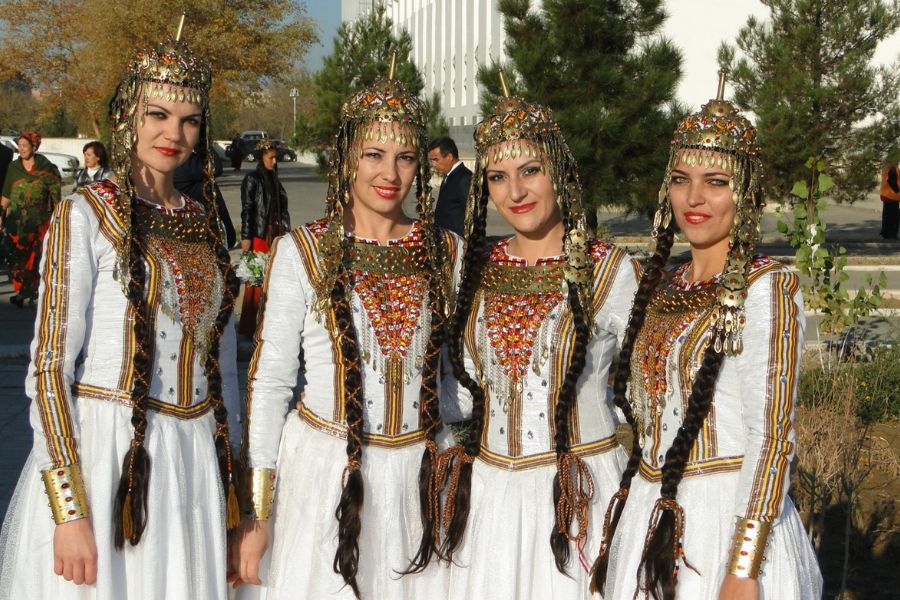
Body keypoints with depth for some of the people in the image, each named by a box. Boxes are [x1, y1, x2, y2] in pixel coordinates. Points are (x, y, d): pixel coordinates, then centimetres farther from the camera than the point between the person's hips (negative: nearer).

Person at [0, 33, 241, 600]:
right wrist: (68, 510, -18)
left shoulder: (204, 221, 10)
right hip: (104, 453, -5)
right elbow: (49, 368, -11)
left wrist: (229, 465, 16)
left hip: (197, 463, 5)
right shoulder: (84, 216, -6)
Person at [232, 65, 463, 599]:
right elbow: (269, 380, -3)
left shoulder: (447, 252, 4)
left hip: (419, 475, 3)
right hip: (324, 472, -2)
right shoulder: (301, 252, -4)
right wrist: (258, 512, -6)